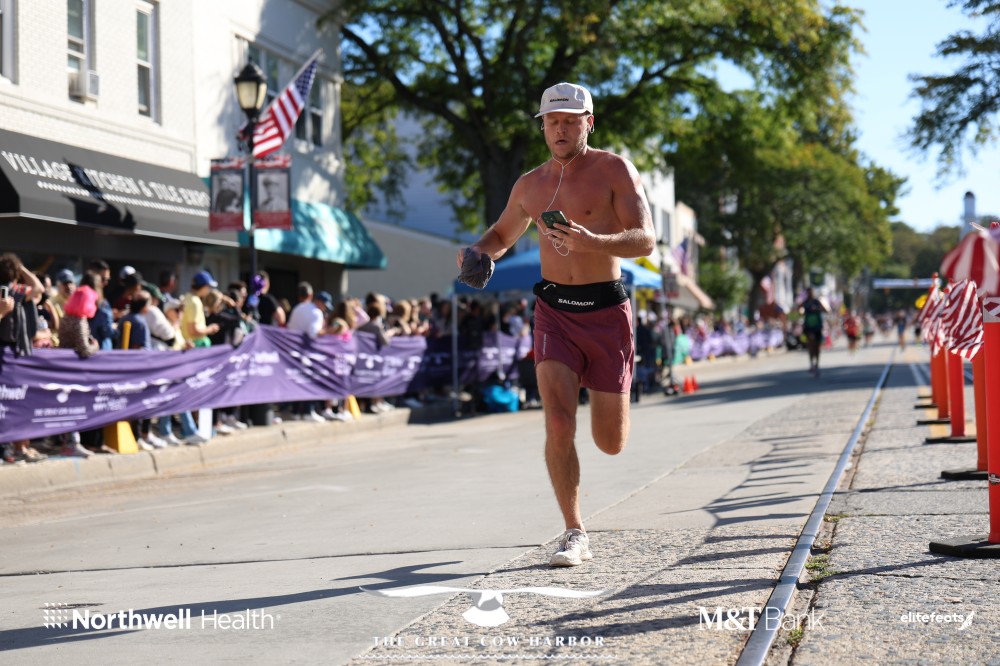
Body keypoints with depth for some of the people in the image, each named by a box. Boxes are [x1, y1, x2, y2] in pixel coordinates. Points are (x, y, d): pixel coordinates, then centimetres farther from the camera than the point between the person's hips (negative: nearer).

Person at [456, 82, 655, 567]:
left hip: (606, 311, -2)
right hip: (554, 310, 2)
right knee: (558, 424, -16)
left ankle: (609, 394, 44)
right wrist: (476, 251, 3)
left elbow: (645, 240, -13)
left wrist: (594, 243, -32)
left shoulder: (613, 170, -4)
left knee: (610, 443, 6)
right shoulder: (530, 185, 10)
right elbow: (501, 236, 27)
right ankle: (575, 534, -3)